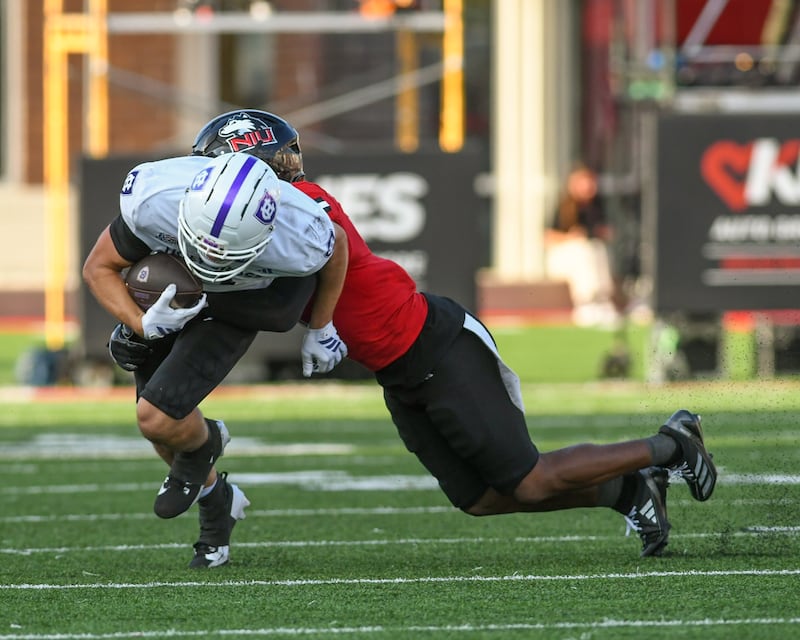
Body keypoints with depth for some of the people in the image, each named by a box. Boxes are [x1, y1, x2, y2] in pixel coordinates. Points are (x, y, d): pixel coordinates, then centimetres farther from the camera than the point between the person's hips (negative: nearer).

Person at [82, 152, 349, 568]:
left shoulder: (297, 244, -40)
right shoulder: (152, 202, -39)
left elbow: (337, 245, -13)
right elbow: (99, 268, -20)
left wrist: (321, 331, 1)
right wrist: (142, 325, -37)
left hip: (235, 309, -3)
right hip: (168, 292, 3)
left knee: (158, 417, -19)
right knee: (158, 429, 11)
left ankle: (204, 442, 16)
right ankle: (216, 501, 40)